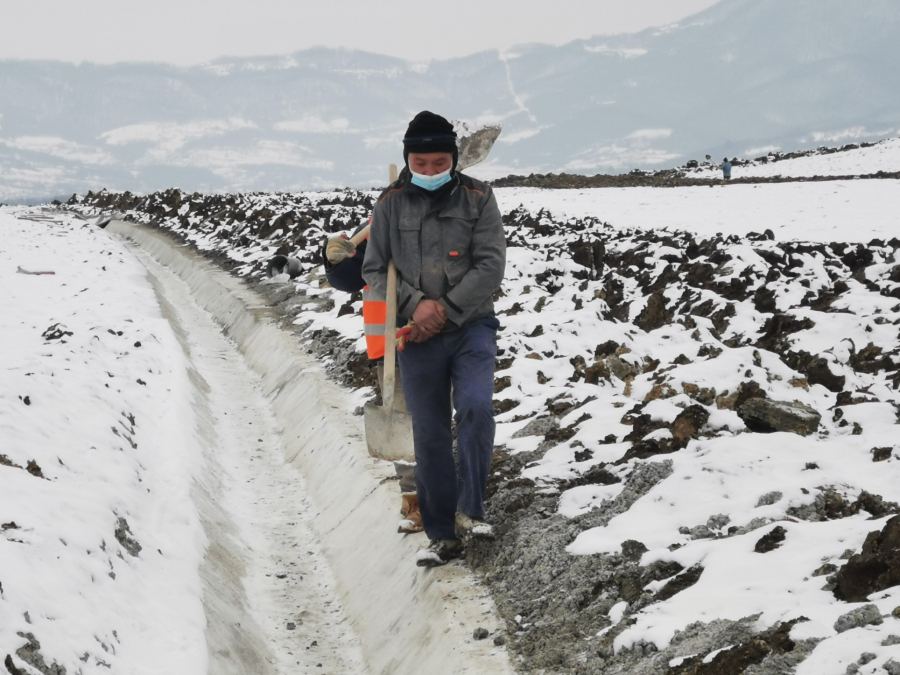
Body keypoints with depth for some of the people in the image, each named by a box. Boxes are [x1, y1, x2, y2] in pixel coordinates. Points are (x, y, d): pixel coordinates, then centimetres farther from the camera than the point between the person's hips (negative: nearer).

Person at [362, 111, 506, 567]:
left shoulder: (477, 198, -1)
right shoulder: (391, 205, 4)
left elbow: (491, 265, -7)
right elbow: (374, 269, 6)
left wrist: (446, 310, -15)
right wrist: (416, 304, -11)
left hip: (471, 327, -2)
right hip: (418, 337, 2)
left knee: (475, 408, -24)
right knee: (430, 435, 5)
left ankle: (469, 510, -11)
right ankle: (443, 537, 14)